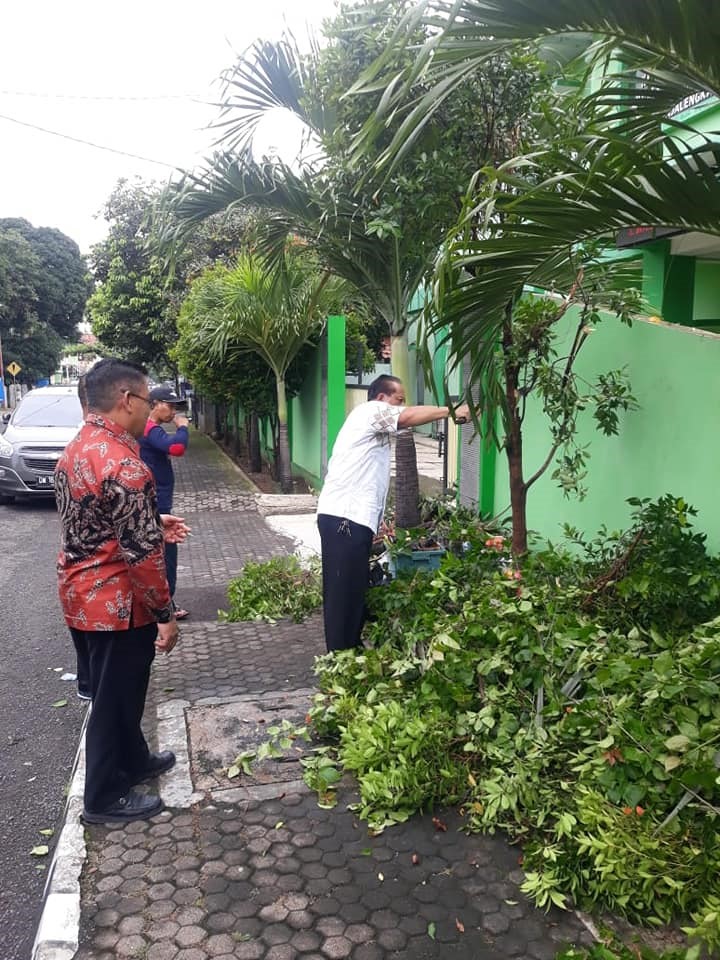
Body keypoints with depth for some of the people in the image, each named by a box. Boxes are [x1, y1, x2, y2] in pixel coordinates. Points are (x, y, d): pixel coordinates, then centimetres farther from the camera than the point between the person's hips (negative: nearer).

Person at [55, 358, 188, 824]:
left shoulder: (76, 449, 5)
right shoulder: (122, 462, -26)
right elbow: (141, 552, -25)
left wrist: (153, 524, 16)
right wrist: (166, 614, -17)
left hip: (84, 592, 10)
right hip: (116, 601, -10)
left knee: (118, 688, 25)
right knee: (115, 696, 7)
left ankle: (132, 760, 43)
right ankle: (105, 797, 24)